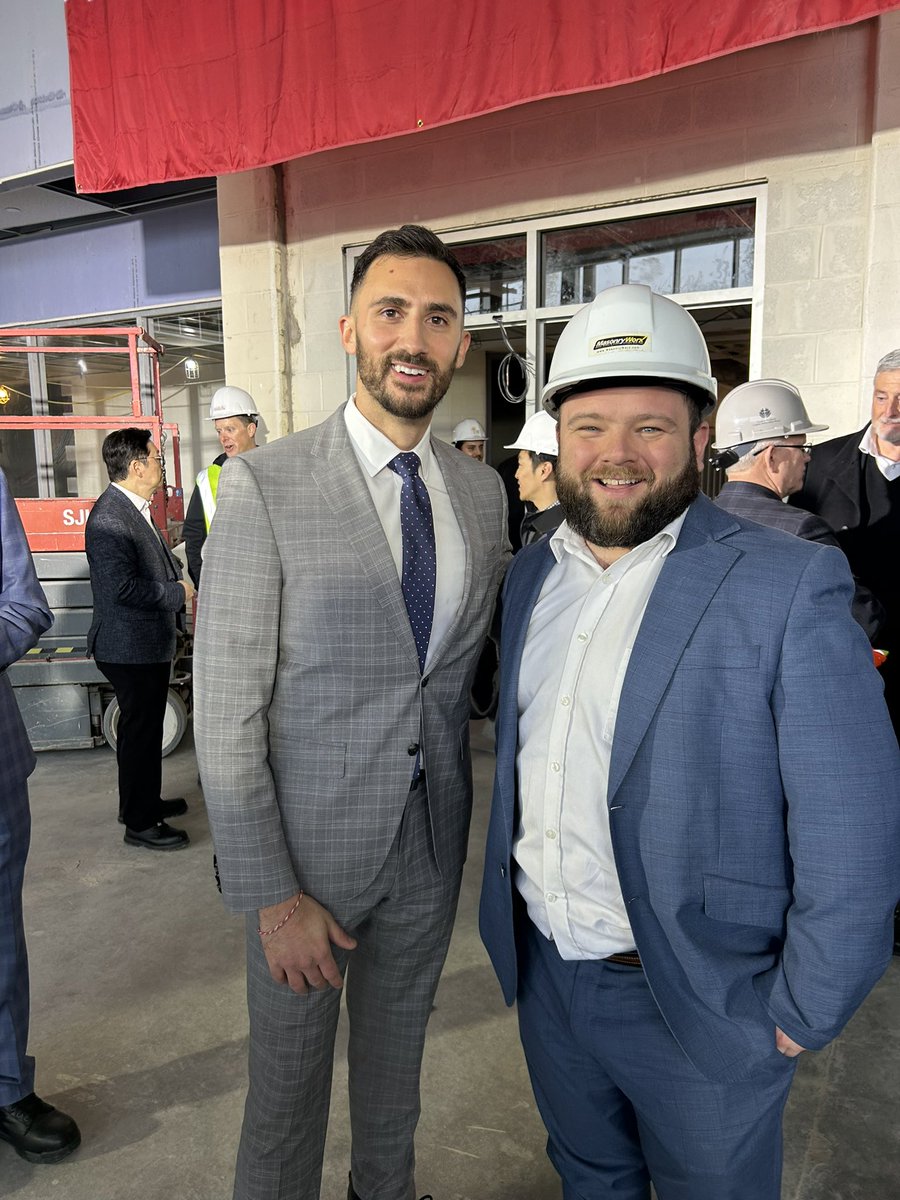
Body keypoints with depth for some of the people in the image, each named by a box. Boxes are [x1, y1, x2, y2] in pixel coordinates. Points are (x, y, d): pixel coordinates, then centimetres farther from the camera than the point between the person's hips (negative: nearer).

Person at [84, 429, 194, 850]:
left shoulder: (134, 508, 10)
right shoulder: (109, 517, -23)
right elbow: (122, 588, -29)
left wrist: (180, 575, 5)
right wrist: (177, 593, -18)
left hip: (149, 643, 10)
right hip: (132, 646, -10)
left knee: (147, 727, 21)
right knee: (139, 731, 2)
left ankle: (145, 801, 38)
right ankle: (139, 823, 17)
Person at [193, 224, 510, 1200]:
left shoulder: (482, 491, 0)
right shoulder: (267, 484, -16)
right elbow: (225, 709, -16)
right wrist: (273, 897, -15)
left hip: (432, 840, 5)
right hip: (309, 844, -4)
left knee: (396, 1051, 26)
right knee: (289, 1073, 17)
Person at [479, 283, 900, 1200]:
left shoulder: (790, 586, -19)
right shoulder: (529, 574, 0)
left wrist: (798, 1019, -11)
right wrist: (507, 904, 11)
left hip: (700, 1001, -4)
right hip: (542, 970, 5)